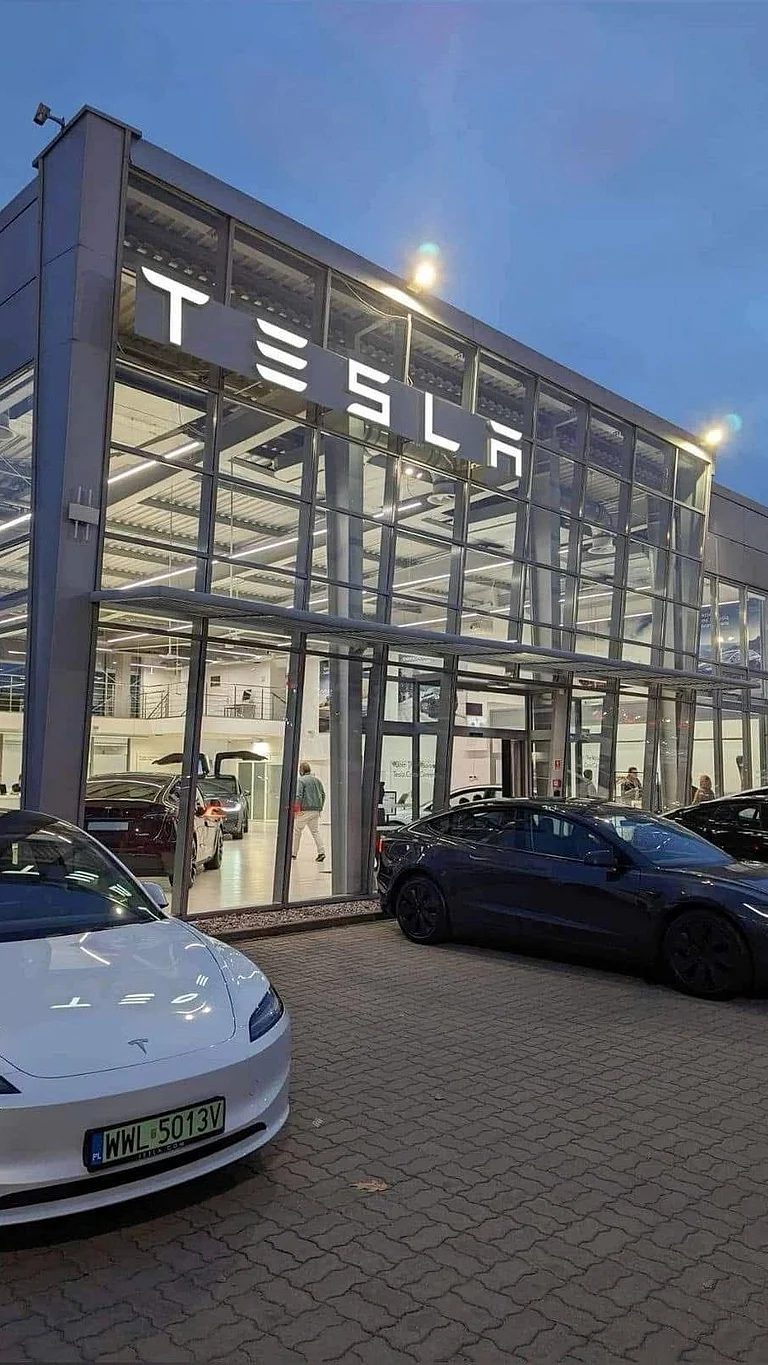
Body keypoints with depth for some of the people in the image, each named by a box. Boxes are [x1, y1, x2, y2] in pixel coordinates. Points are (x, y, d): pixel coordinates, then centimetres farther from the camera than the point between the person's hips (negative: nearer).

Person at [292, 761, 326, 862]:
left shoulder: (301, 780, -7)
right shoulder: (317, 780, 11)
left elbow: (298, 796, -14)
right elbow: (323, 794, 14)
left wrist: (295, 809, -10)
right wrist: (320, 808, 21)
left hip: (304, 810, -5)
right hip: (316, 810, 5)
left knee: (297, 831, 9)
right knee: (315, 831, 8)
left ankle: (294, 853, 15)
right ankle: (321, 851, -8)